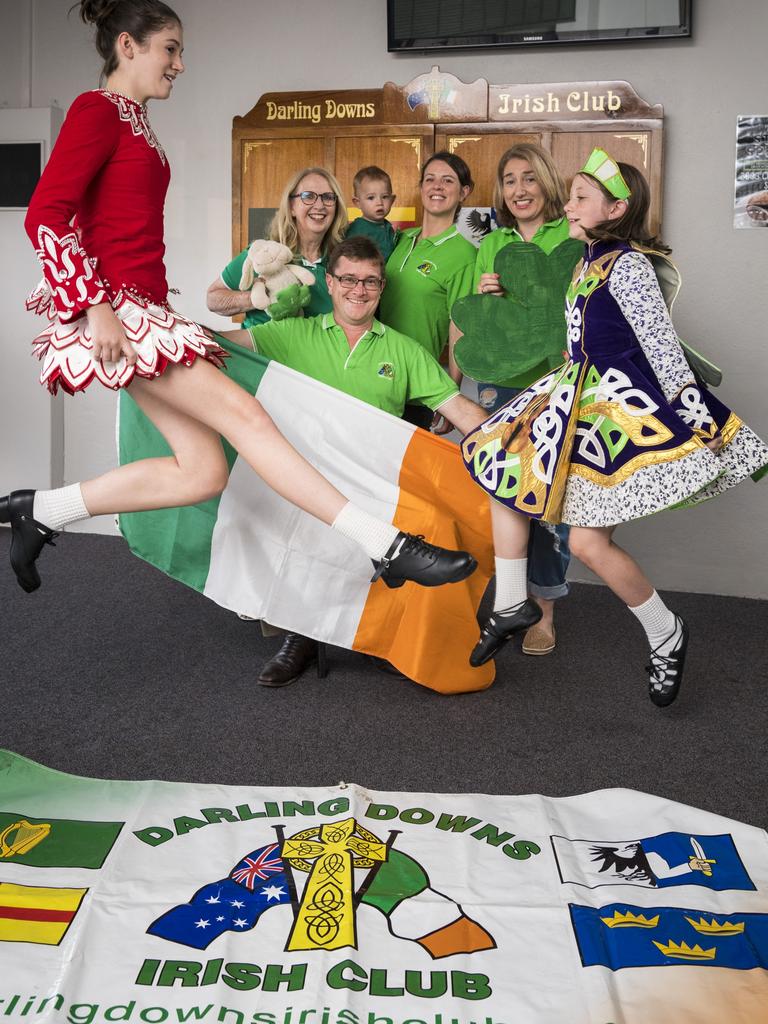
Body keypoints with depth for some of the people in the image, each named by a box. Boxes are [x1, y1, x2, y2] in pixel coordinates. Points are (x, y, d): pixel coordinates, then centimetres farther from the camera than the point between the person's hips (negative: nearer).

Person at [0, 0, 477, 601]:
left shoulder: (134, 124, 22)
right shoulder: (97, 111, -4)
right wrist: (96, 307, -20)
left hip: (143, 307, 9)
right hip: (115, 308, -9)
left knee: (203, 471, 2)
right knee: (242, 412, -15)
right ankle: (388, 546, -15)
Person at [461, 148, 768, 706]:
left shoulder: (626, 264, -14)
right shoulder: (590, 262, 12)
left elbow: (663, 345, -17)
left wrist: (697, 420, -16)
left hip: (623, 408, -10)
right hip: (581, 400, 10)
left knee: (588, 540, -12)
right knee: (503, 465, 11)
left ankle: (667, 633, 13)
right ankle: (513, 604, 22)